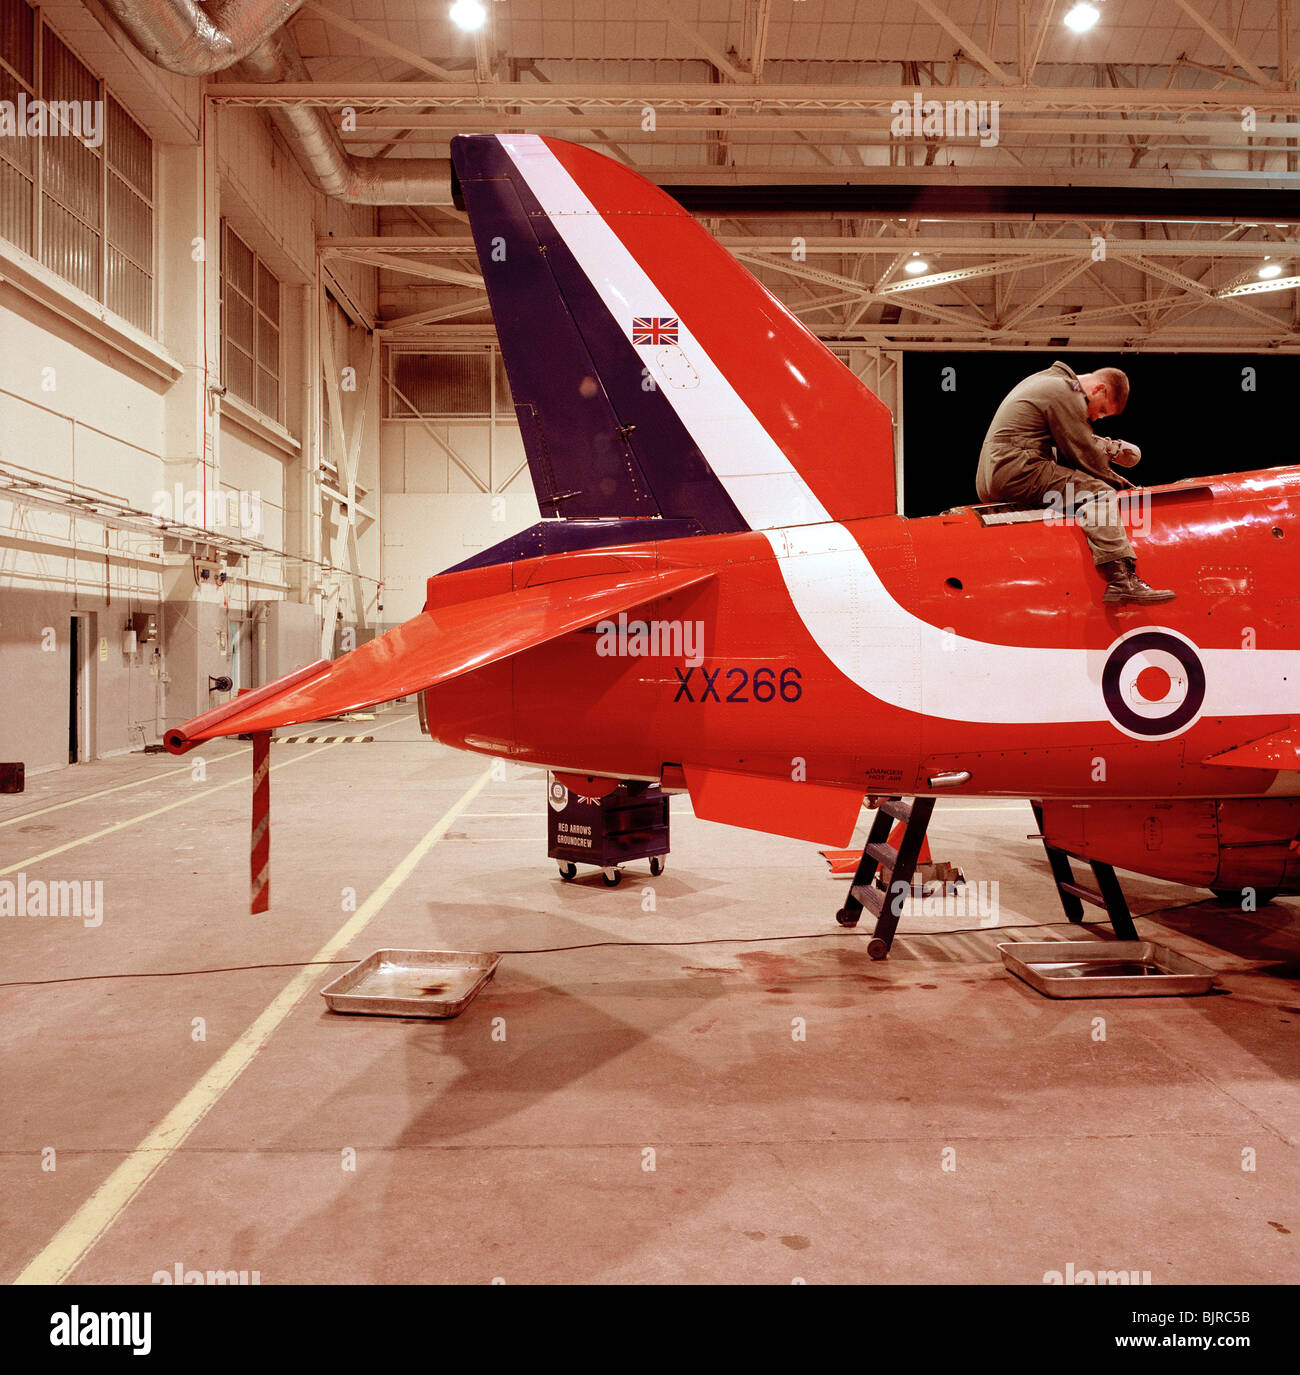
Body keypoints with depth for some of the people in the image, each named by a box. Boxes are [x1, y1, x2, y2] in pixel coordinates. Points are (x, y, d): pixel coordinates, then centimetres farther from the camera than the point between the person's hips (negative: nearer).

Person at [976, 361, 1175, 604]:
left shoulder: (1048, 379, 26)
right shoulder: (1066, 393, -7)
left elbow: (1076, 442, 31)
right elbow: (1084, 455, -8)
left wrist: (1110, 446, 18)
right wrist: (1114, 480, 7)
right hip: (1017, 473, -11)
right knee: (1097, 493, -19)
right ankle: (1121, 580, -29)